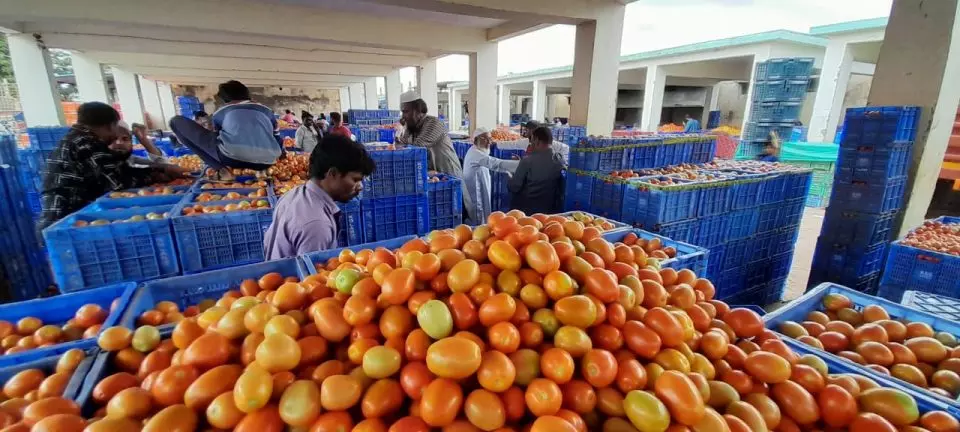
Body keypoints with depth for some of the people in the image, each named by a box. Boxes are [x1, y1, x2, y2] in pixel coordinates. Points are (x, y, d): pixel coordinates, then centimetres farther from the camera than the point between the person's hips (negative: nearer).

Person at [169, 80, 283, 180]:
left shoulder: (221, 111, 25)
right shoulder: (266, 110, 28)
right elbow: (277, 137, 34)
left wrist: (220, 168, 55)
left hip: (232, 157, -4)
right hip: (265, 164, 4)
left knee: (176, 122, 18)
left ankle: (222, 169, 3)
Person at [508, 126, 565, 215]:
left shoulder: (528, 161, -18)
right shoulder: (561, 161, -3)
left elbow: (513, 188, -13)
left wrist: (510, 179, 7)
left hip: (524, 210, -4)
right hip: (549, 211, 5)